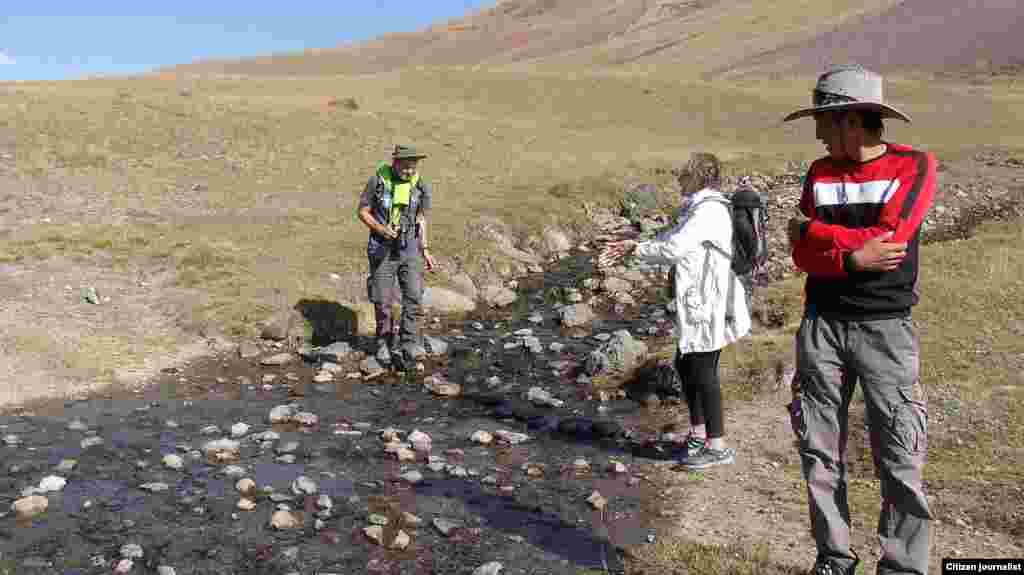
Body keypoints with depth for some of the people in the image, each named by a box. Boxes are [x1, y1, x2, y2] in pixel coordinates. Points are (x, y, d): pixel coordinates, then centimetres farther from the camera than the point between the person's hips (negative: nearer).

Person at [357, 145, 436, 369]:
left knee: (414, 299, -9)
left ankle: (406, 349, -2)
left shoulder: (421, 186, -1)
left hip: (409, 249, 2)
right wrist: (381, 229, -19)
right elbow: (363, 211, -1)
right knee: (382, 302, 5)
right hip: (382, 249, -1)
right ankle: (386, 342, 27)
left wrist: (425, 249, 6)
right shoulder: (378, 181, -9)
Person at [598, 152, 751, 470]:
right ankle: (698, 434, 32)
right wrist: (628, 247, 6)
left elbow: (674, 248, -26)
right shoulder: (695, 209, 15)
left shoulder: (709, 211, -18)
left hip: (709, 306, -11)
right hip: (696, 304, 11)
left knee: (702, 372, -3)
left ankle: (717, 446, 10)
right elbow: (668, 240, 17)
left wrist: (635, 248, -12)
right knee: (685, 365, 18)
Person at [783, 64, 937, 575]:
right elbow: (802, 256, -2)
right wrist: (854, 256, -18)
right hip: (821, 324, 4)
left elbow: (886, 241, -17)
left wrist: (812, 230, -8)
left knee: (900, 460, -1)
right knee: (819, 451, 8)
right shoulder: (819, 173, 8)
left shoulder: (915, 165, -3)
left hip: (885, 327, -3)